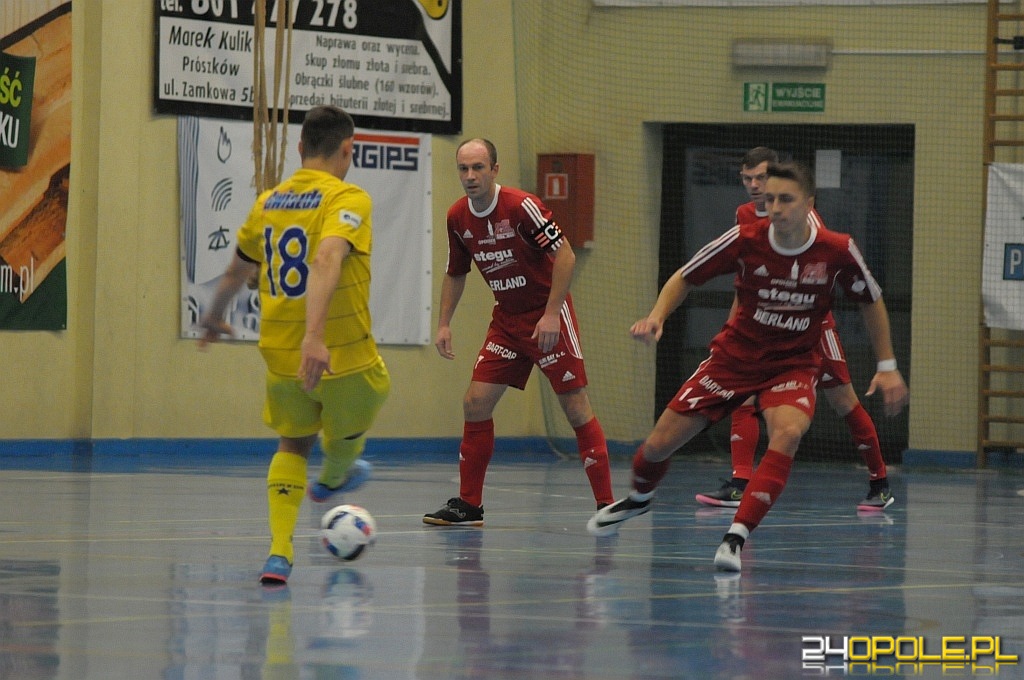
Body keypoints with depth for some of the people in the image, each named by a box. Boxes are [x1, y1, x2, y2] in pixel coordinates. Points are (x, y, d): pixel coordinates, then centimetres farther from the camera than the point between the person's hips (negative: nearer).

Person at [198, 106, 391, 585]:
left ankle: (279, 552, 5)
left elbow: (236, 272, 20)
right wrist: (315, 336, -39)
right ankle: (332, 480, 56)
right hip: (343, 355, -5)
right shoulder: (348, 200, -12)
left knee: (293, 445, 21)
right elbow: (326, 261, -30)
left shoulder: (268, 203, 7)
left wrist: (213, 319, 39)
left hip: (281, 355, 5)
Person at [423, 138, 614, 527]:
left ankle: (606, 504, -3)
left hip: (547, 316, -6)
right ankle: (468, 505, 7)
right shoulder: (457, 217, -1)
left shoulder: (521, 206, -20)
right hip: (506, 320, 6)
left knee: (575, 407, -8)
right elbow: (455, 274, 15)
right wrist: (444, 323, 6)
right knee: (476, 403, -1)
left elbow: (565, 256, -20)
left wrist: (551, 315, -24)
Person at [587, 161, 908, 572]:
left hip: (794, 364, -1)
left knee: (787, 433, -35)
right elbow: (685, 278, -1)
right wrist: (657, 317, -18)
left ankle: (737, 536, -33)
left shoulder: (837, 251, -16)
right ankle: (638, 499, 39)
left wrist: (887, 367, 4)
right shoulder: (744, 240, -16)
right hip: (735, 356, 1)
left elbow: (871, 302, 4)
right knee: (660, 444, 2)